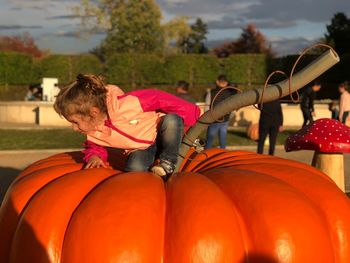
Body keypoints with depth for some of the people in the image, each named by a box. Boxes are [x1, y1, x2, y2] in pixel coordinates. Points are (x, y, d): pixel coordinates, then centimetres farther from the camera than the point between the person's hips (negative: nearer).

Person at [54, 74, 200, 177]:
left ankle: (168, 164, -16)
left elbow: (157, 98, -28)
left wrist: (189, 113, -17)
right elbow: (93, 147, 8)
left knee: (172, 120, -37)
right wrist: (94, 156, -19)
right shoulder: (92, 132, -15)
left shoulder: (125, 104, -38)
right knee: (134, 168, -32)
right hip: (141, 149, 2)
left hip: (158, 132, -2)